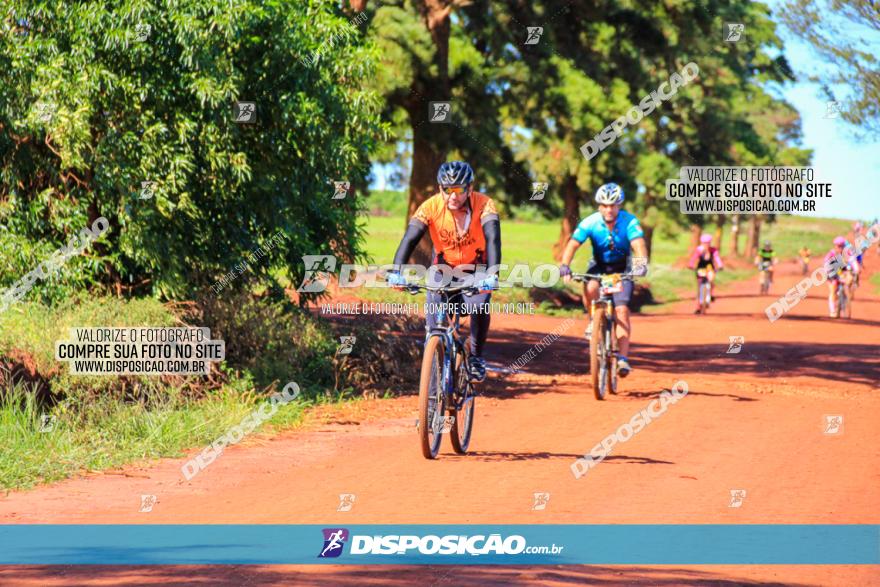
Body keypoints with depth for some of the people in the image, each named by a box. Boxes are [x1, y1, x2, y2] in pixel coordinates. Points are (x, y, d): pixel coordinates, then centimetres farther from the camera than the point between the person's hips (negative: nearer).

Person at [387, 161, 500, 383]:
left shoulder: (483, 204, -26)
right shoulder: (432, 206, -23)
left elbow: (493, 239, -37)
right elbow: (410, 239, -29)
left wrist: (493, 274, -53)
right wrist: (396, 272, -45)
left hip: (476, 269, -2)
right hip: (444, 268, 2)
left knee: (480, 307, -26)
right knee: (434, 312, -18)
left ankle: (476, 356, -3)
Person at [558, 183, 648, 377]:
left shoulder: (629, 222, -22)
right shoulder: (591, 222, -20)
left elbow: (639, 245, -35)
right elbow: (572, 245, -26)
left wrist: (641, 264, -55)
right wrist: (564, 267, -43)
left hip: (622, 269, -1)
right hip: (599, 266, 1)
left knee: (622, 310, -16)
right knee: (590, 288, -33)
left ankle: (623, 358, -14)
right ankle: (594, 321, -5)